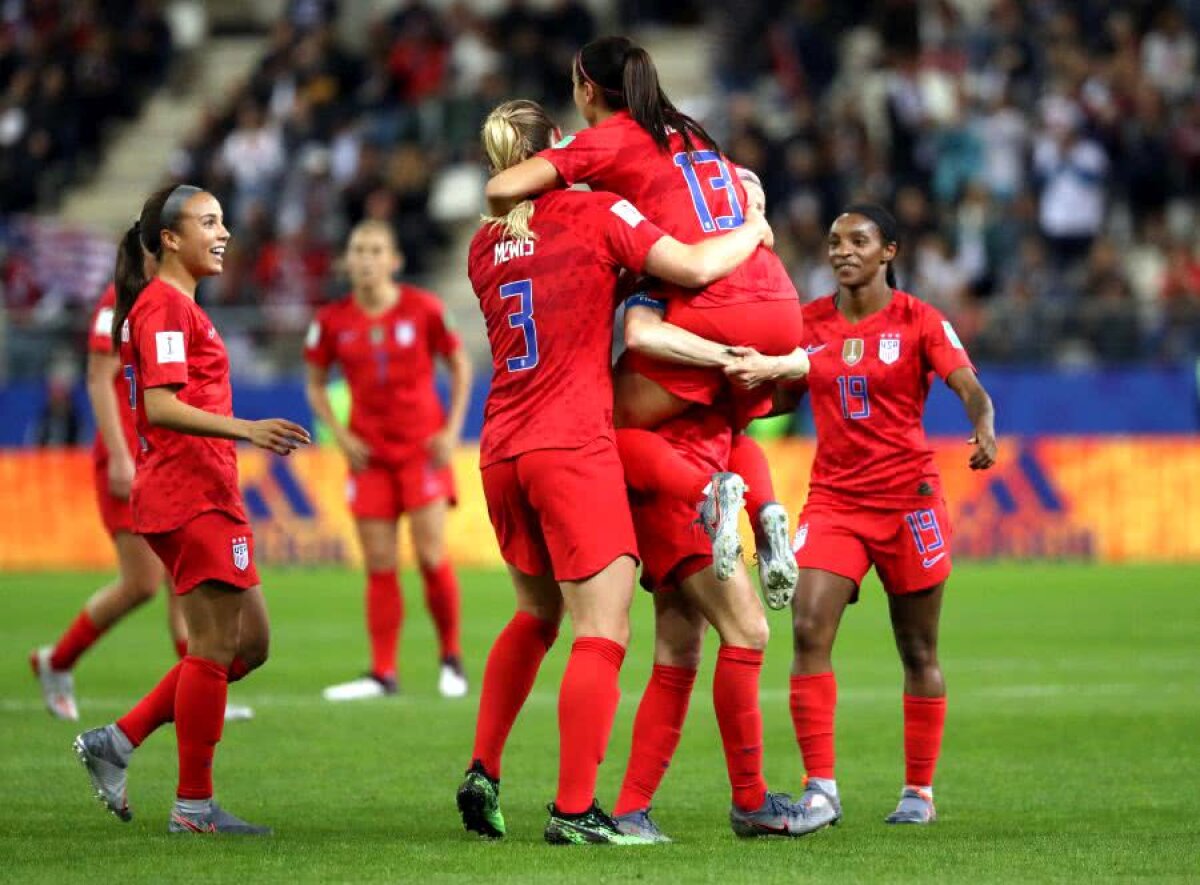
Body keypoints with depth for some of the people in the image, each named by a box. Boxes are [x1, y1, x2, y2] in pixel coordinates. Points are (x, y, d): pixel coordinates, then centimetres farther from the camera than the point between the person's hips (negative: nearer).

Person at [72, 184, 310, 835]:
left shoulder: (171, 305, 20)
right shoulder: (166, 305, -11)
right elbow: (161, 407, -21)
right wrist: (245, 429, -30)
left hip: (203, 496, 10)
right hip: (192, 495, -10)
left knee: (248, 643, 11)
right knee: (216, 647, -7)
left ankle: (116, 742, 12)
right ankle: (194, 806, -2)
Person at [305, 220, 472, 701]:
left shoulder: (423, 309, -6)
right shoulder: (333, 320, -1)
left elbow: (460, 365, 6)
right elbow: (315, 383, 11)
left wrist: (452, 429, -2)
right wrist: (340, 435, -2)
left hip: (423, 447, -2)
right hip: (369, 455, 2)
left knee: (431, 557, -9)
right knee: (379, 567, 0)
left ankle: (451, 658, 10)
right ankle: (382, 673, 5)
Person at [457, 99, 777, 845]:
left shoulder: (485, 245, 12)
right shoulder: (594, 214, -4)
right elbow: (694, 266, -11)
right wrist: (753, 231, 8)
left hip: (502, 450, 6)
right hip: (573, 448, -6)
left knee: (536, 613, 24)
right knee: (603, 633, -4)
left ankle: (482, 773, 19)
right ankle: (575, 811, -10)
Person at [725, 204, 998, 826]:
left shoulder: (919, 321, -4)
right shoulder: (809, 322, 7)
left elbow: (970, 388, -14)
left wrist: (985, 432, -35)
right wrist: (754, 375, -6)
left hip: (908, 497, -3)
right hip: (833, 497, 3)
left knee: (918, 651, 4)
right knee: (809, 630, -15)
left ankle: (919, 791, 15)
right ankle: (820, 786, -12)